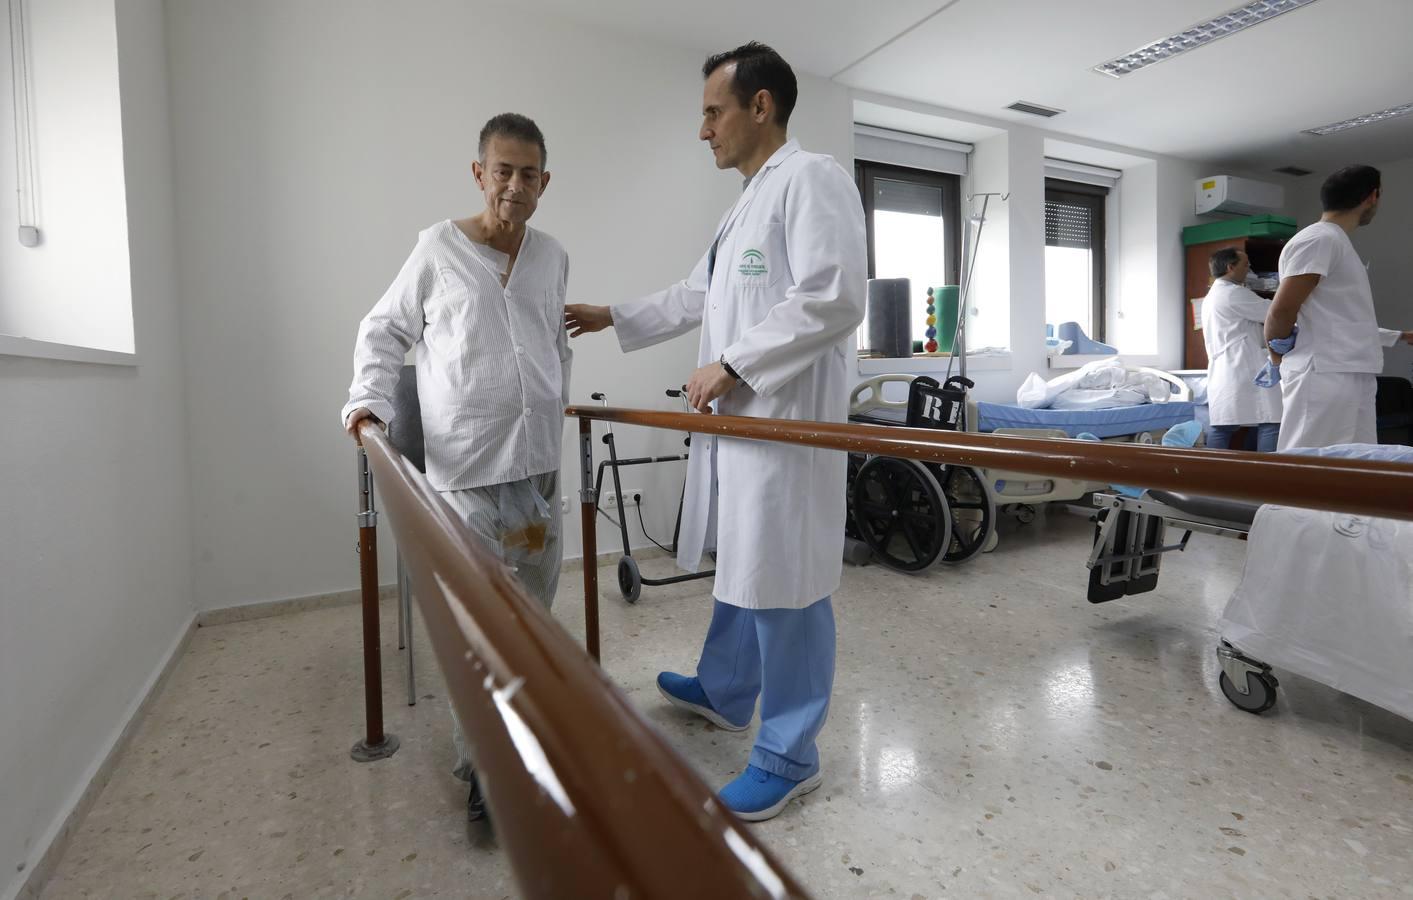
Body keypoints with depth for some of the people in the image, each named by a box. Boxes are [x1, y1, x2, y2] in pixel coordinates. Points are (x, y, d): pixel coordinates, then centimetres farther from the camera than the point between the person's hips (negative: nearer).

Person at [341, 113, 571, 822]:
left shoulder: (552, 256, 11)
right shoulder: (439, 248, -1)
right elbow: (383, 329, 6)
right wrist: (368, 397, -7)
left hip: (539, 459, 5)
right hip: (468, 463, -4)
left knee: (533, 608, 14)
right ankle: (479, 764, 15)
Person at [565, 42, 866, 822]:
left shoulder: (811, 178, -8)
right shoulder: (746, 203, 22)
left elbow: (835, 297, -20)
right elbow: (697, 296, 29)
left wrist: (731, 366, -17)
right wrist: (613, 318, 32)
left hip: (785, 421, -10)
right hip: (737, 421, 10)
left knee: (782, 583, -1)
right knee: (739, 567, 20)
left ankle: (789, 758, 16)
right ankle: (723, 691, 40)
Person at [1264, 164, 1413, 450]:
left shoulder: (1336, 241, 23)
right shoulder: (1319, 239, -8)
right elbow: (1281, 311, -16)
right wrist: (1279, 359, -1)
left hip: (1351, 378, 10)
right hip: (1325, 378, -10)